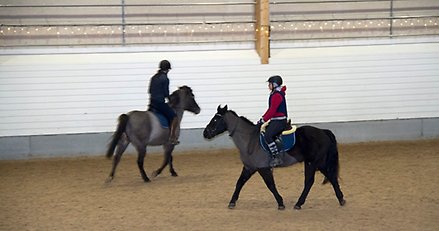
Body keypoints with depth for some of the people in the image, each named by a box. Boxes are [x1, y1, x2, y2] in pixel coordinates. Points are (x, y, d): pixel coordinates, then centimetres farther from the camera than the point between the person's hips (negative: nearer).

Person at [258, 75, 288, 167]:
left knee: (268, 136, -25)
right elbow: (270, 109, 20)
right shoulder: (275, 94, 16)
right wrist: (262, 118, 13)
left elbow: (272, 111, -20)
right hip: (275, 120, 11)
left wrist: (263, 120, -15)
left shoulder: (277, 95, -16)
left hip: (279, 121, -11)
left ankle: (276, 158, -26)